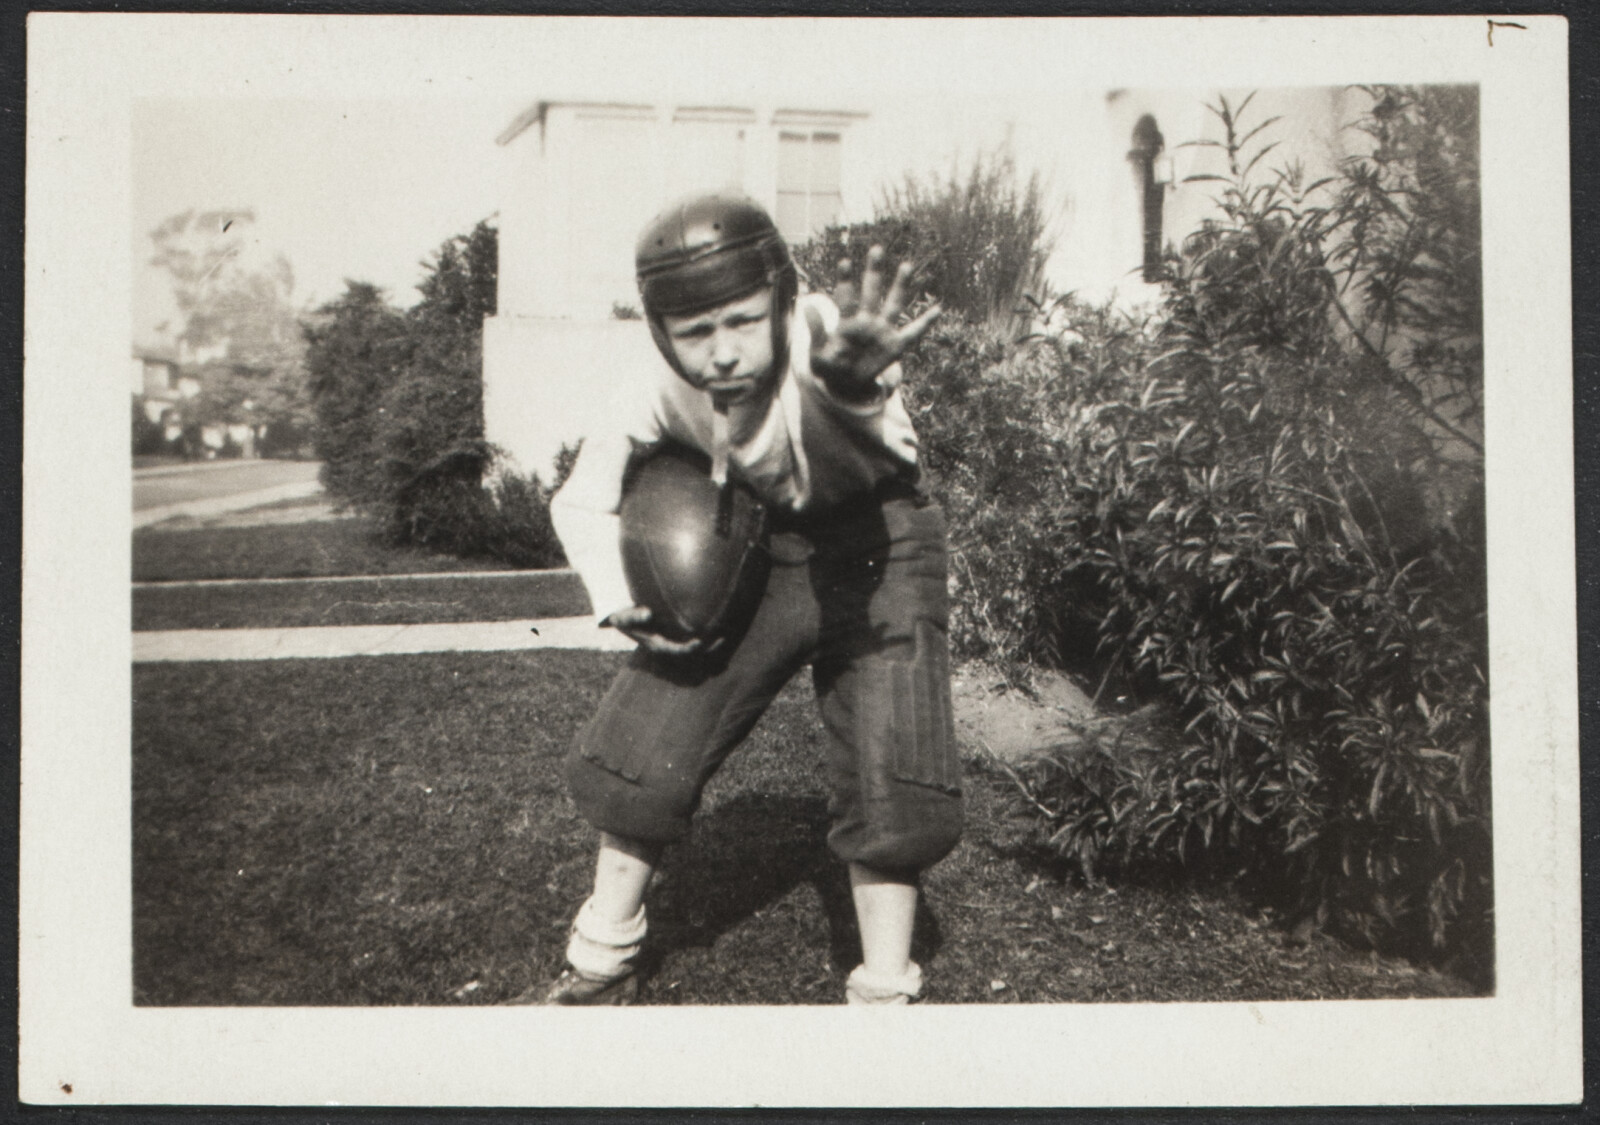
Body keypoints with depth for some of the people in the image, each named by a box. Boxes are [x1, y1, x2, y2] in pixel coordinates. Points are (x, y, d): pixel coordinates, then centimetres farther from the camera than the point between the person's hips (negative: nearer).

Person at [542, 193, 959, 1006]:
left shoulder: (821, 337, -34)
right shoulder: (676, 393, -19)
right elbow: (582, 496, -1)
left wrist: (852, 381, -85)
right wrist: (618, 603, -17)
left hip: (875, 549, -3)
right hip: (754, 552, 4)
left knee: (889, 783, -14)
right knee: (640, 750, 2)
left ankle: (884, 995, 7)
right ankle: (600, 968, 24)